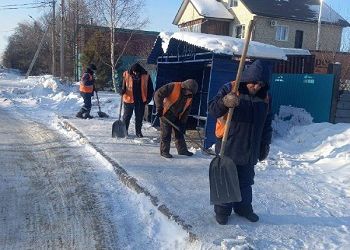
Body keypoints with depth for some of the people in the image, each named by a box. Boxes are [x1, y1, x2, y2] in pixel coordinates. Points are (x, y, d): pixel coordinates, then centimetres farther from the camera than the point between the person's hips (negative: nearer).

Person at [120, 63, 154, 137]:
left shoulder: (146, 76, -3)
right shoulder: (126, 75, -4)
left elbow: (150, 88, 5)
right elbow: (122, 84, 6)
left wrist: (148, 98, 0)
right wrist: (122, 90, -15)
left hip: (140, 100, 1)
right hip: (129, 99, 0)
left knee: (139, 117, 8)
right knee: (127, 116, 8)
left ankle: (138, 132, 20)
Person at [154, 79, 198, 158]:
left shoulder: (189, 97, 0)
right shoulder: (173, 87, -20)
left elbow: (187, 110, 7)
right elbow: (158, 94, -24)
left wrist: (183, 123, 1)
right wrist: (159, 108, -25)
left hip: (177, 116, 6)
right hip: (166, 114, -6)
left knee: (179, 133, 12)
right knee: (166, 133, -3)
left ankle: (182, 150, 25)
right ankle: (164, 151, 8)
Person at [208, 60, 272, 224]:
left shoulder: (264, 97, 6)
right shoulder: (230, 89, -10)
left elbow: (266, 124, 14)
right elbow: (212, 109, -19)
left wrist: (265, 146, 15)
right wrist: (224, 102, -40)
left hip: (250, 151, 5)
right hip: (228, 147, -5)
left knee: (246, 181, 17)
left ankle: (243, 207, 33)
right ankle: (222, 210, 18)